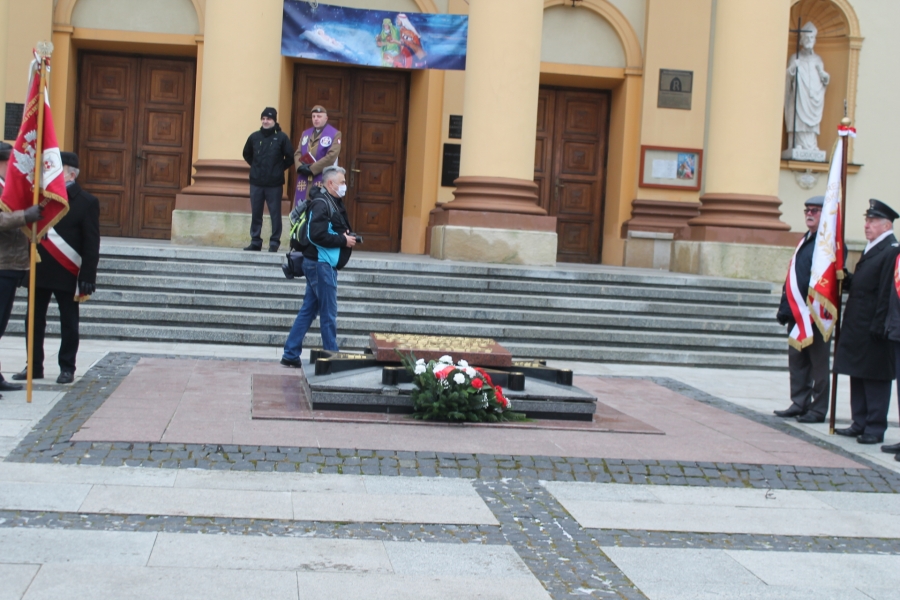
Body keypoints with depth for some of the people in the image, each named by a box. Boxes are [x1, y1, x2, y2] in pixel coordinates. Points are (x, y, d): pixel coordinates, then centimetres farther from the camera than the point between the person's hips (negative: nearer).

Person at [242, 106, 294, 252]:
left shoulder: (281, 137, -5)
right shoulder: (254, 137, 6)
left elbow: (290, 157, -2)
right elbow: (246, 154, 21)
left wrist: (279, 168, 0)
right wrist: (256, 167, 14)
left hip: (274, 184, -3)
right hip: (256, 182, 4)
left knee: (275, 214, -1)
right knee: (256, 213, 7)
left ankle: (274, 242, 6)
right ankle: (255, 242, 14)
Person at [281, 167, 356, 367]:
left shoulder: (333, 202, 15)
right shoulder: (321, 204, -15)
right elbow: (317, 235, -24)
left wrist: (347, 236, 3)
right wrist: (344, 241, -16)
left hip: (324, 263, 10)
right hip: (321, 262, -10)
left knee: (308, 310, 11)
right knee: (328, 313, -2)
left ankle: (291, 355, 16)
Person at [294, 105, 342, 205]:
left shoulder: (335, 134, -2)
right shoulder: (306, 133, 18)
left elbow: (331, 156, -13)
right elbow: (297, 153, 12)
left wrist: (312, 168, -15)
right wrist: (300, 167, -10)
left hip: (323, 180, -6)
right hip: (304, 180, 6)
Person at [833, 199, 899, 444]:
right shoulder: (871, 249, 16)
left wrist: (878, 327, -22)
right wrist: (847, 279, 1)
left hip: (873, 330, -10)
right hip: (858, 327, 10)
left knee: (875, 378, -2)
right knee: (858, 376, 13)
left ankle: (875, 428, 5)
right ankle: (860, 424, 20)